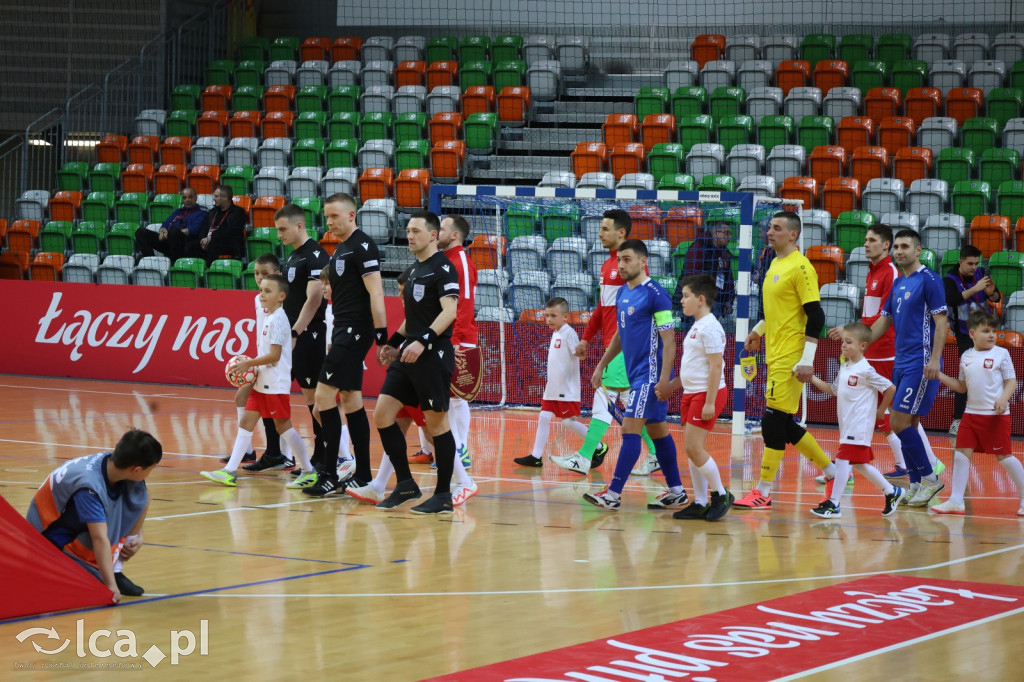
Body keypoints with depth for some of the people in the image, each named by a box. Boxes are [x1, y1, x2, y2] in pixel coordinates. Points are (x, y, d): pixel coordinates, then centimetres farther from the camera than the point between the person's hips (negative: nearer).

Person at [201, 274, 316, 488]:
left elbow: (274, 355, -20)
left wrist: (249, 363, -14)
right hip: (262, 382, 10)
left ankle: (308, 472, 6)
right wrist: (252, 366, 10)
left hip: (276, 384, -10)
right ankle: (230, 472, 3)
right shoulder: (268, 318, 14)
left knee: (283, 425, -4)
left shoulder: (277, 319, -14)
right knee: (246, 421, 4)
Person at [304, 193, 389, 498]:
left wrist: (382, 335, -22)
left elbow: (376, 294, -18)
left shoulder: (363, 247, -12)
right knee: (351, 400, 10)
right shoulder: (340, 249, 17)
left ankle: (330, 476, -11)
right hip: (343, 331, 10)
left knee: (324, 395, -12)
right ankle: (362, 475, 13)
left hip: (355, 331, -10)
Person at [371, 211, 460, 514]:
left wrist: (423, 341, -30)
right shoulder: (416, 269, 17)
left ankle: (443, 496, 5)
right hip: (409, 353, 9)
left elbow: (449, 311, -21)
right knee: (382, 414, 2)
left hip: (433, 354, -9)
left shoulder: (442, 267, -10)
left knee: (436, 422, -3)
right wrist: (394, 342, 26)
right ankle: (406, 484, 10)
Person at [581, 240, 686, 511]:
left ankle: (613, 495, -11)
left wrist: (664, 379, -21)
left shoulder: (655, 295, -14)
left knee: (630, 429, -11)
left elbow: (669, 340, -16)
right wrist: (601, 366, 20)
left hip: (650, 374, -9)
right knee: (658, 430, 11)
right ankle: (677, 493, 17)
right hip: (635, 374, 9)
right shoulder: (622, 293, 11)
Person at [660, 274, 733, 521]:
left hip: (707, 393, -10)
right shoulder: (696, 327, 15)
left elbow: (716, 366, -19)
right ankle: (700, 503, 12)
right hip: (691, 393, 10)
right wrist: (672, 385, 24)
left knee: (693, 447, -12)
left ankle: (721, 495, 1)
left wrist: (709, 402, -22)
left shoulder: (709, 327, -15)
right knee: (692, 450, 8)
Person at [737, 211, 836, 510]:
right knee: (784, 425, 11)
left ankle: (763, 493, -3)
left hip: (790, 359, -9)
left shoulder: (800, 267, -13)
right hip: (775, 356, 9)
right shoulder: (775, 264, 14)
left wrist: (807, 360, -20)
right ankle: (831, 471, 25)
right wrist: (758, 330, 24)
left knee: (774, 421, -8)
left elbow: (815, 316, -16)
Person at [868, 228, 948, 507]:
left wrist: (935, 360, -21)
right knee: (907, 425, 7)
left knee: (900, 423, -12)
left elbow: (941, 322, -13)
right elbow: (885, 320, 22)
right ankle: (916, 485, 13)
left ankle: (929, 478, -3)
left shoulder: (929, 280, -9)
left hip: (920, 363, -8)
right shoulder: (898, 284, 15)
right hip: (901, 362, 8)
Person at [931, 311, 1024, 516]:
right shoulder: (966, 357, 10)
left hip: (996, 415, -5)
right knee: (961, 453, 1)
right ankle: (956, 501, 7)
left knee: (1004, 456, -2)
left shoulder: (1001, 353, -3)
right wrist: (940, 376, 7)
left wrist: (1004, 398, -22)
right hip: (971, 412, 5)